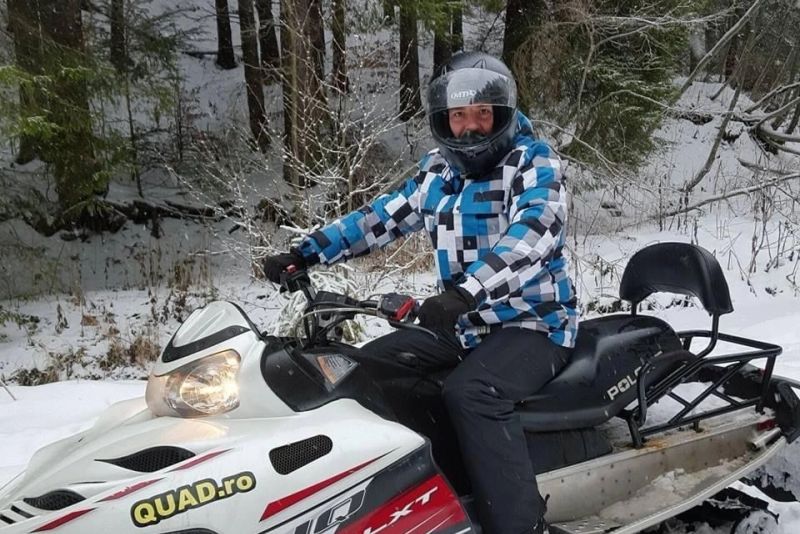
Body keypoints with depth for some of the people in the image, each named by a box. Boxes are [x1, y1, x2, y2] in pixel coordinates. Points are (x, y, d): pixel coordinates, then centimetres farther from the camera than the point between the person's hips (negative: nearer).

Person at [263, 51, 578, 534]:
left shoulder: (536, 163, -11)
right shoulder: (439, 173, 10)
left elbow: (529, 237, -29)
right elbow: (382, 217, 14)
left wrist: (465, 292, -44)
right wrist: (306, 253, 5)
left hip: (535, 323, -7)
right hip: (465, 325, 8)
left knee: (472, 393, -34)